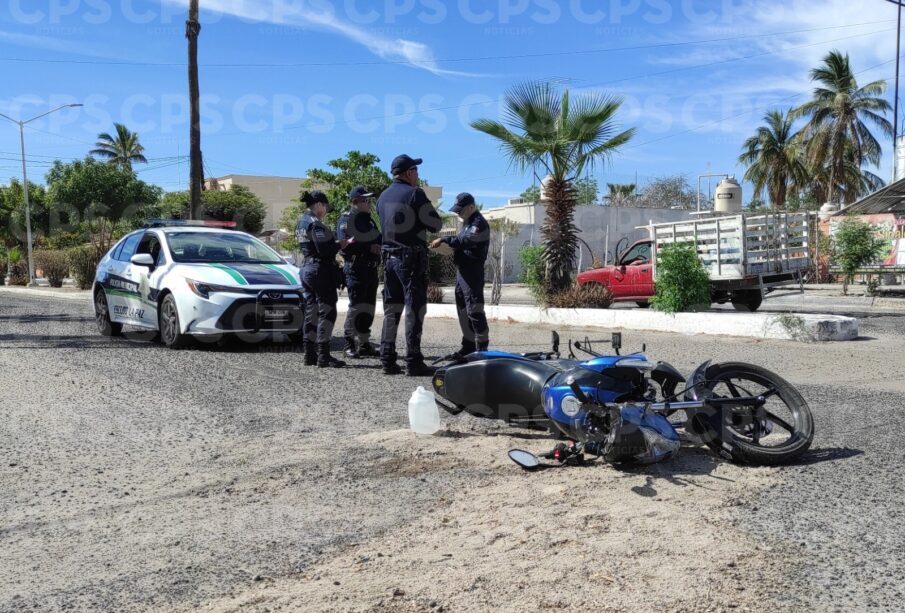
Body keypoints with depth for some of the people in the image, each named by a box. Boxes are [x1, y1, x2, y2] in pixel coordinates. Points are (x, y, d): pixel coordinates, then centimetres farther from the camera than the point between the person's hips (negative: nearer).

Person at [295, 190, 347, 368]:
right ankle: (323, 357, -7)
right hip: (320, 270, -10)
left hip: (307, 269, 10)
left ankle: (310, 354, 16)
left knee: (311, 312, 12)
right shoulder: (315, 223, -15)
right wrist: (342, 244, -7)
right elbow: (324, 249, -22)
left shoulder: (301, 222, 14)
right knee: (327, 312, -6)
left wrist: (336, 244, 13)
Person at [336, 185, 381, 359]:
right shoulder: (346, 219, -6)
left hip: (371, 269, 8)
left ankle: (364, 344, 18)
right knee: (356, 307, -8)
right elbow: (345, 246, -18)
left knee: (368, 307, 10)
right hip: (355, 268, -8)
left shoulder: (368, 219, 19)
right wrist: (369, 247, -22)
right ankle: (350, 345, 0)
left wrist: (379, 246, -4)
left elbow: (378, 240, 19)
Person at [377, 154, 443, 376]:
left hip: (389, 256, 7)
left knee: (391, 309, 10)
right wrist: (432, 219, 11)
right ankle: (413, 362, -5)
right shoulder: (414, 194, -11)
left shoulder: (383, 197, 12)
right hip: (412, 257, -7)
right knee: (414, 309, -5)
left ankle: (388, 359, 12)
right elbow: (435, 225, -10)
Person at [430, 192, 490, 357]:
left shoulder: (479, 223, -11)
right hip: (462, 270, 10)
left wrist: (444, 240, -23)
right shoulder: (467, 223, 20)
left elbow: (466, 240, -24)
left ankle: (482, 348, -6)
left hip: (473, 271, -10)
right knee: (463, 309, 12)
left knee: (474, 309, -11)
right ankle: (469, 345, 20)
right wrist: (448, 249, 6)